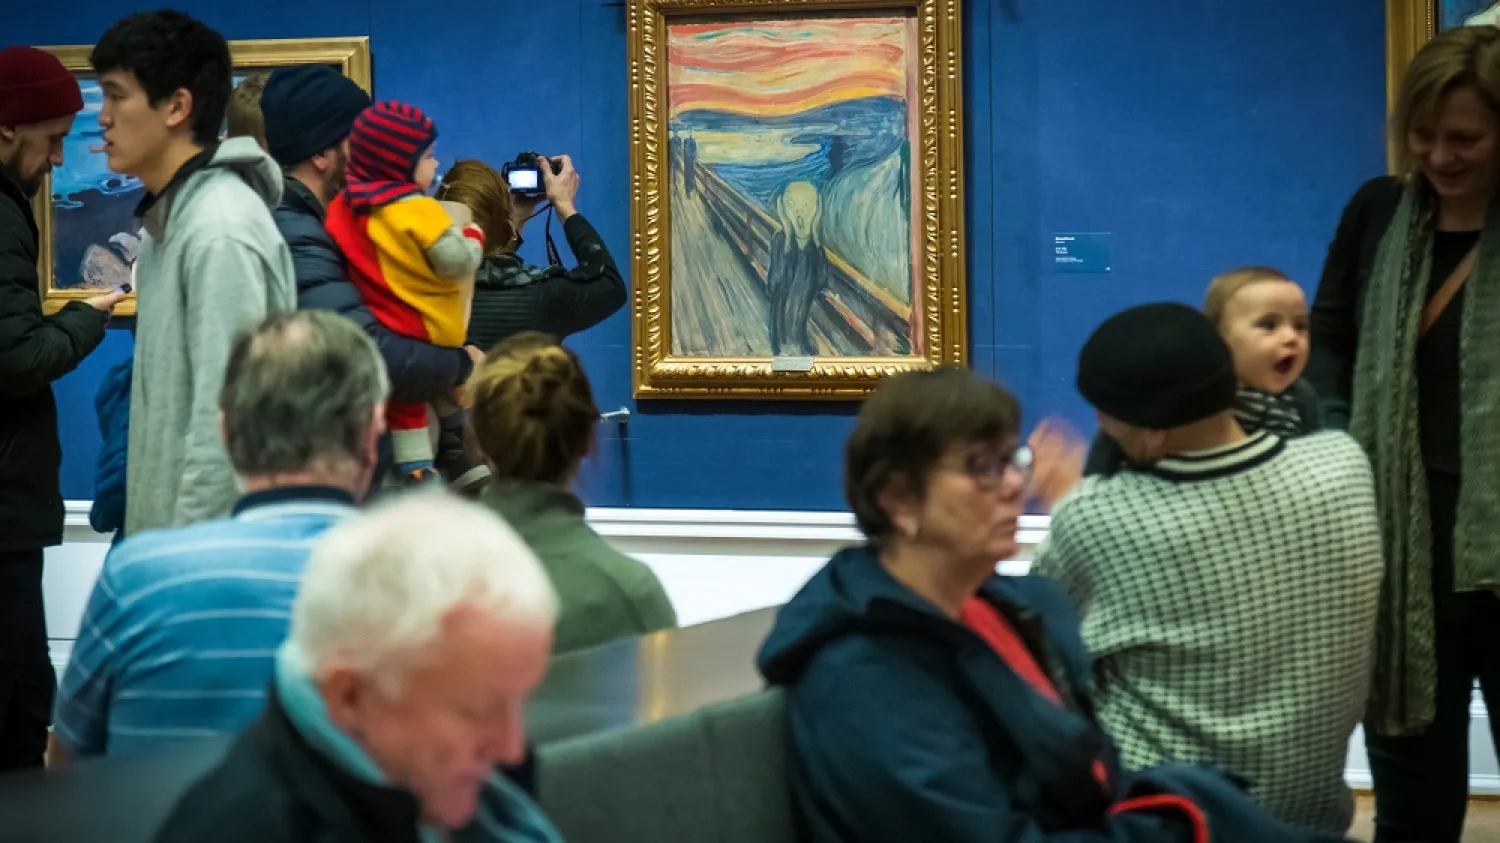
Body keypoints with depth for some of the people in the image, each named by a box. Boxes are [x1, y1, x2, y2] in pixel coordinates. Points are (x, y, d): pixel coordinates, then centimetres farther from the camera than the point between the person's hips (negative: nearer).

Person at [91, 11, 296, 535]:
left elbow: (226, 415, -20)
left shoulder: (221, 232, -16)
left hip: (216, 540, -9)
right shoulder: (171, 219, 14)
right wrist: (157, 548, 16)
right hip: (166, 533, 9)